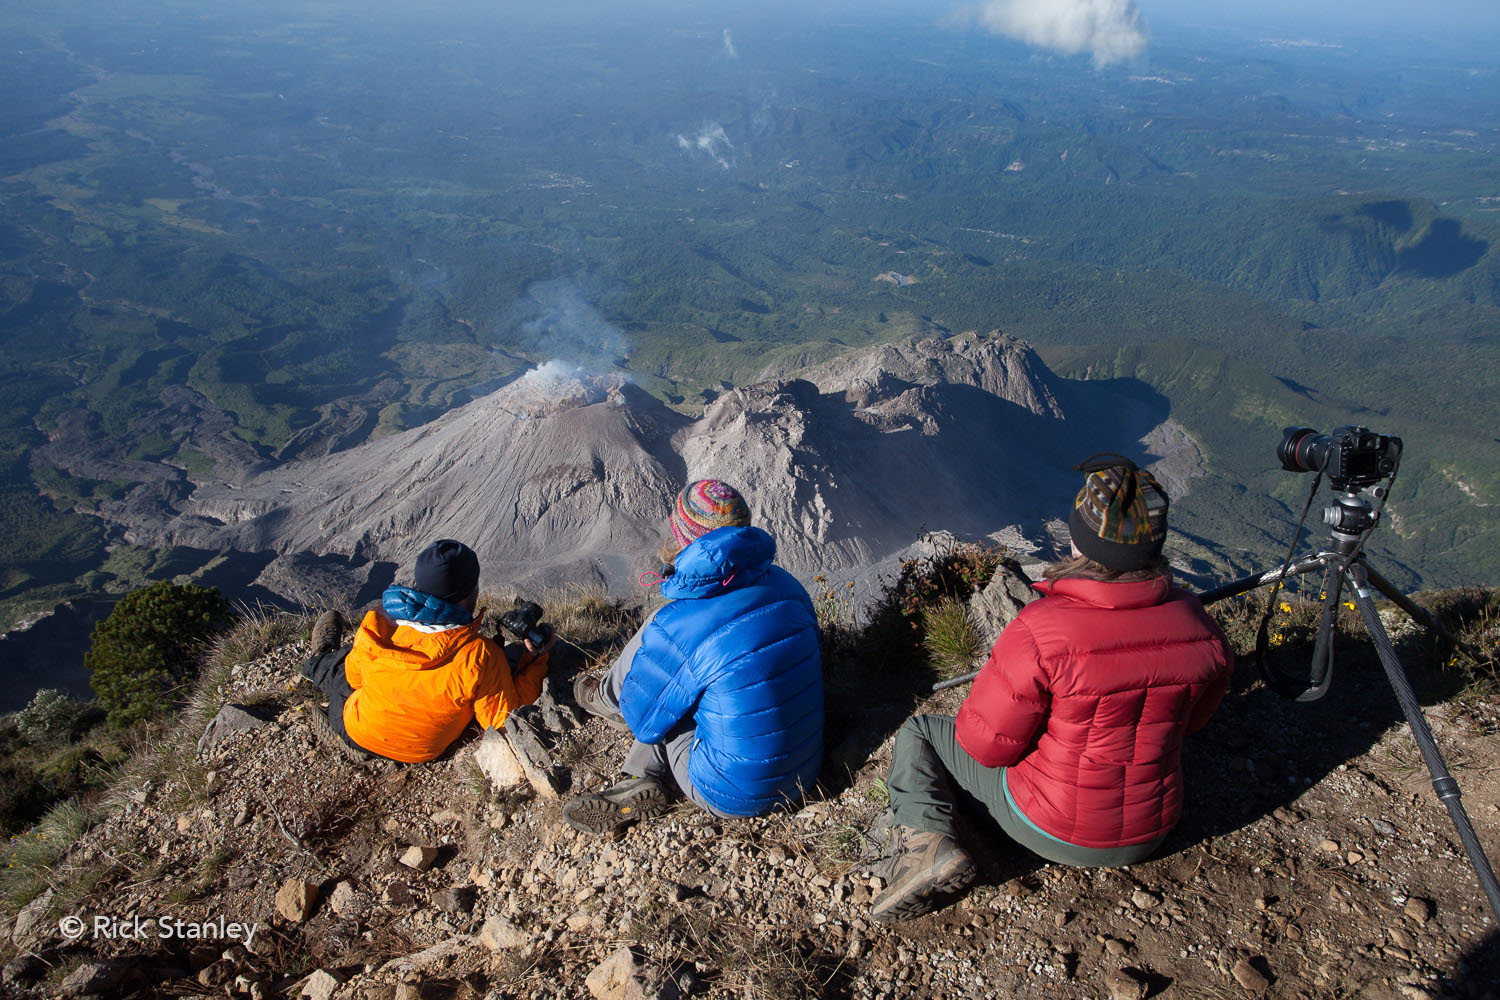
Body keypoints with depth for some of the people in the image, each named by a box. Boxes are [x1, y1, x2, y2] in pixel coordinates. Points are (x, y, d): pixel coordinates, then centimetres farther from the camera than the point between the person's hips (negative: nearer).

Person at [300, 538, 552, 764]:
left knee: (338, 665, 27)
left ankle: (320, 663, 63)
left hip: (357, 734, -1)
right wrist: (536, 659, -16)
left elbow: (355, 677, -6)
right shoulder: (481, 657, -37)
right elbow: (505, 719, -25)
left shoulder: (375, 627, -27)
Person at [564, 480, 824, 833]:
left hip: (736, 797, -6)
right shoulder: (787, 585, -5)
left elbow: (645, 723, -8)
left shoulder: (675, 628, -24)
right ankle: (647, 781, 13)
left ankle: (606, 697, 33)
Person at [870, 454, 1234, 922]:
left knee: (917, 734, 7)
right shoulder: (1199, 626, -15)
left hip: (1050, 829, -6)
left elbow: (985, 744, -21)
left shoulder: (1040, 630, -32)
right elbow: (1192, 718, 5)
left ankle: (928, 840, -12)